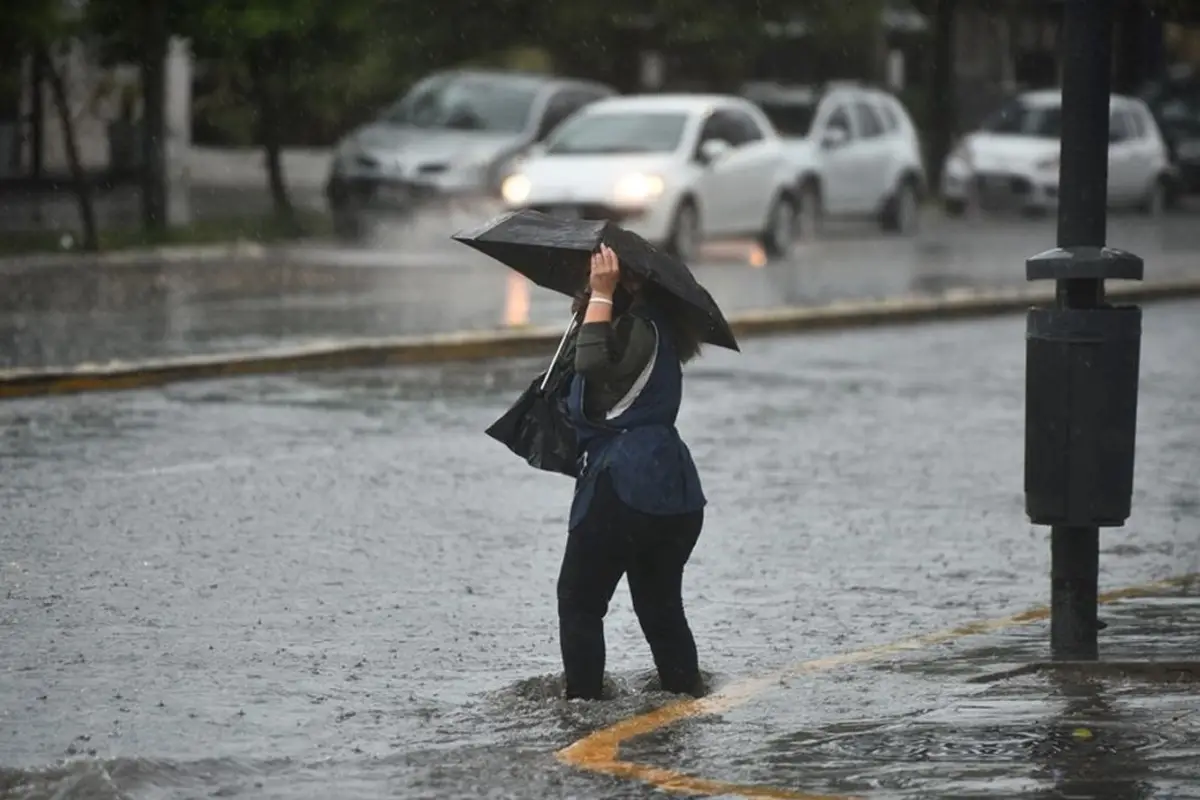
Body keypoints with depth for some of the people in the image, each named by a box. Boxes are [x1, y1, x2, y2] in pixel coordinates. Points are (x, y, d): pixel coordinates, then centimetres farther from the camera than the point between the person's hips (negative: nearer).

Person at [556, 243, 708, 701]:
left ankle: (582, 697, 1)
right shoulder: (653, 328, 19)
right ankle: (685, 690, 16)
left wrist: (601, 295, -24)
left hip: (624, 487, -9)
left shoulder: (638, 328, -10)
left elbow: (594, 362, -30)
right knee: (660, 603, 17)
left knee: (579, 599, 2)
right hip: (676, 494, 9)